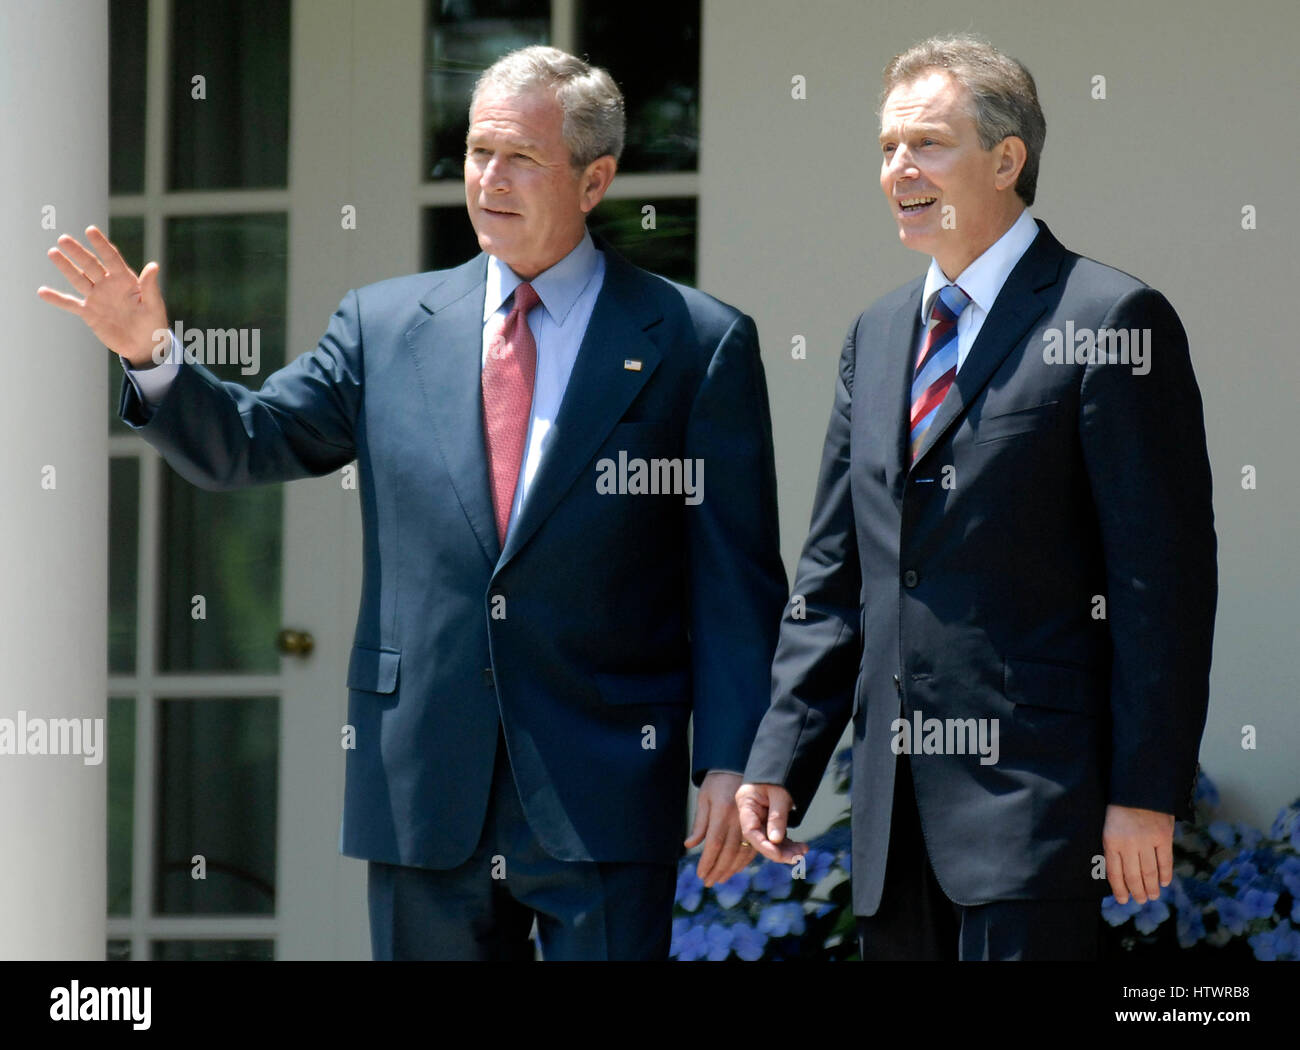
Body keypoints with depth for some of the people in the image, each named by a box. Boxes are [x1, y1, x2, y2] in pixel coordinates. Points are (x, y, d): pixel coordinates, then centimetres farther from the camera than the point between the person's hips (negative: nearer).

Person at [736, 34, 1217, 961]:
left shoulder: (1112, 321, -6)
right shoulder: (877, 337, 18)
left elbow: (1167, 575, -10)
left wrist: (1147, 792, -14)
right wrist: (780, 762, 11)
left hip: (1033, 787, -7)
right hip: (897, 812, 7)